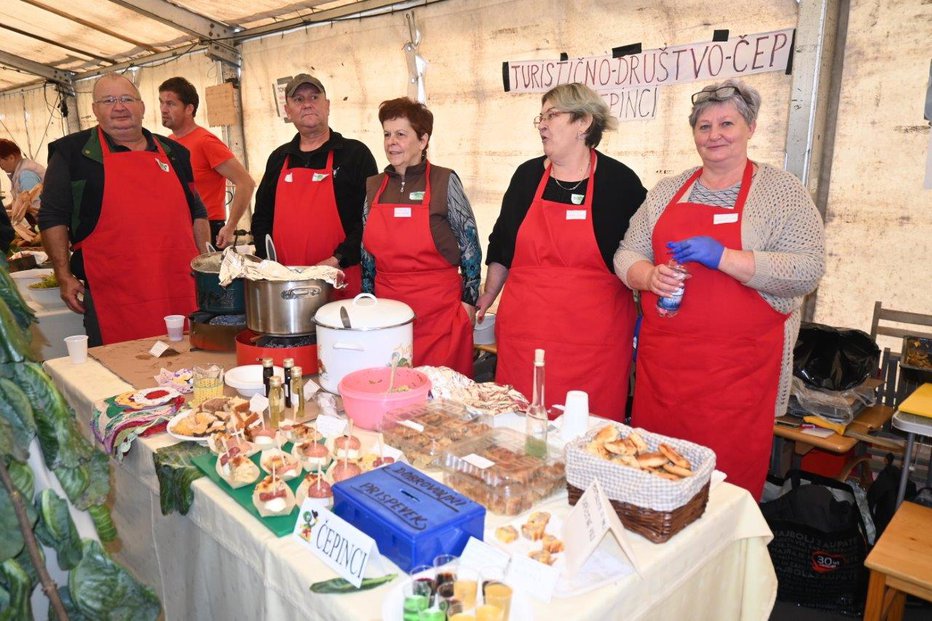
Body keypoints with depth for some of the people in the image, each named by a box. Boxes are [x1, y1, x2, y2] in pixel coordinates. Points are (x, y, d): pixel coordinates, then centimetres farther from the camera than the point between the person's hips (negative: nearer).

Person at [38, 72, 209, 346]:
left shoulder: (172, 152, 15)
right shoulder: (72, 152, 4)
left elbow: (196, 213, 19)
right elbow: (53, 217, 3)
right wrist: (64, 276, -2)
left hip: (181, 288, 3)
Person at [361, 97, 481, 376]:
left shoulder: (445, 181, -5)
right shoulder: (373, 186, 7)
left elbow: (470, 245, -2)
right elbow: (367, 254, 14)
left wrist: (469, 300, -2)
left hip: (440, 313, -3)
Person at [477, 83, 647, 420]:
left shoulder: (619, 181, -1)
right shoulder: (528, 175, 8)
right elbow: (501, 245, 17)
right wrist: (488, 295, 21)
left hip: (594, 337, -2)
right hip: (523, 329, 3)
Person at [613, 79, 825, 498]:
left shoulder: (782, 191, 0)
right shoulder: (667, 191, 12)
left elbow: (807, 270, -10)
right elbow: (626, 254, 11)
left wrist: (722, 257, -20)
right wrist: (649, 277, -11)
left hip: (738, 367, -3)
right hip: (662, 359, 4)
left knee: (729, 472, 2)